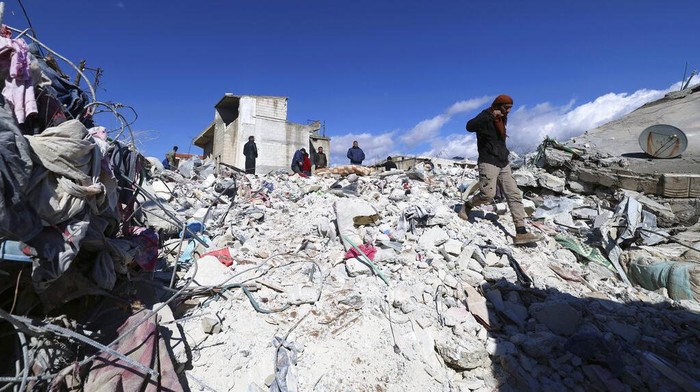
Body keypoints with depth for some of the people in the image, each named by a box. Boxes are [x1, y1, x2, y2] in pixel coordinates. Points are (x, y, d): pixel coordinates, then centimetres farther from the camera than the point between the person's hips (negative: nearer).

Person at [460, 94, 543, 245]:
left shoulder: (502, 119, 19)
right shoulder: (485, 116, -6)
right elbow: (469, 126, -28)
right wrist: (490, 116, -31)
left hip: (503, 163, 8)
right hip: (488, 162, -8)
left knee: (514, 195, -3)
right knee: (488, 194, -20)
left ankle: (521, 233, -6)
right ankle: (467, 206, 12)